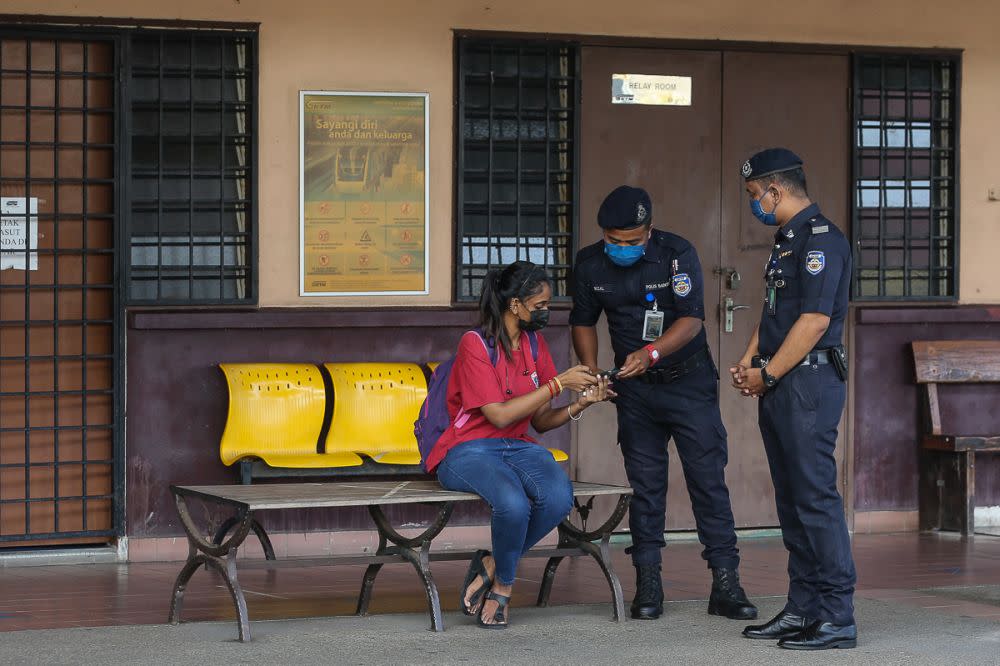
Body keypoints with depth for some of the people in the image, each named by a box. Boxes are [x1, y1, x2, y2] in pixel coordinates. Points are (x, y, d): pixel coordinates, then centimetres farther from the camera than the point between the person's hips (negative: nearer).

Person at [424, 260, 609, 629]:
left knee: (559, 498, -29)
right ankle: (504, 583, -6)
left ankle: (492, 565, -8)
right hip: (469, 451, -6)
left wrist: (580, 403, -6)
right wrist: (558, 384, -15)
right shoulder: (475, 344, -10)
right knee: (513, 503, -37)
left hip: (518, 447, 6)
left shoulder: (535, 346, 11)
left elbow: (540, 421, 12)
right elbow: (500, 415, -17)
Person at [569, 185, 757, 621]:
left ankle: (726, 584, -4)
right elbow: (584, 321, 10)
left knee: (707, 478, -6)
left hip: (688, 381, -3)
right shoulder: (590, 265, -4)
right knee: (645, 484, 3)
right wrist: (591, 372, -4)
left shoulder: (677, 255, -16)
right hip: (635, 389, 3)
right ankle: (648, 584, 9)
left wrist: (650, 353, -35)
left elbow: (691, 319, -21)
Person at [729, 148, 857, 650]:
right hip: (779, 387, 10)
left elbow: (814, 320, -20)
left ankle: (837, 618, -9)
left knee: (815, 498, -10)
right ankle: (802, 609, 17)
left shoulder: (821, 239, -13)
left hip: (808, 382, -10)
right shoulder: (786, 241, 19)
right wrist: (748, 361, 8)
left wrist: (767, 374, -14)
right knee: (792, 500, 11)